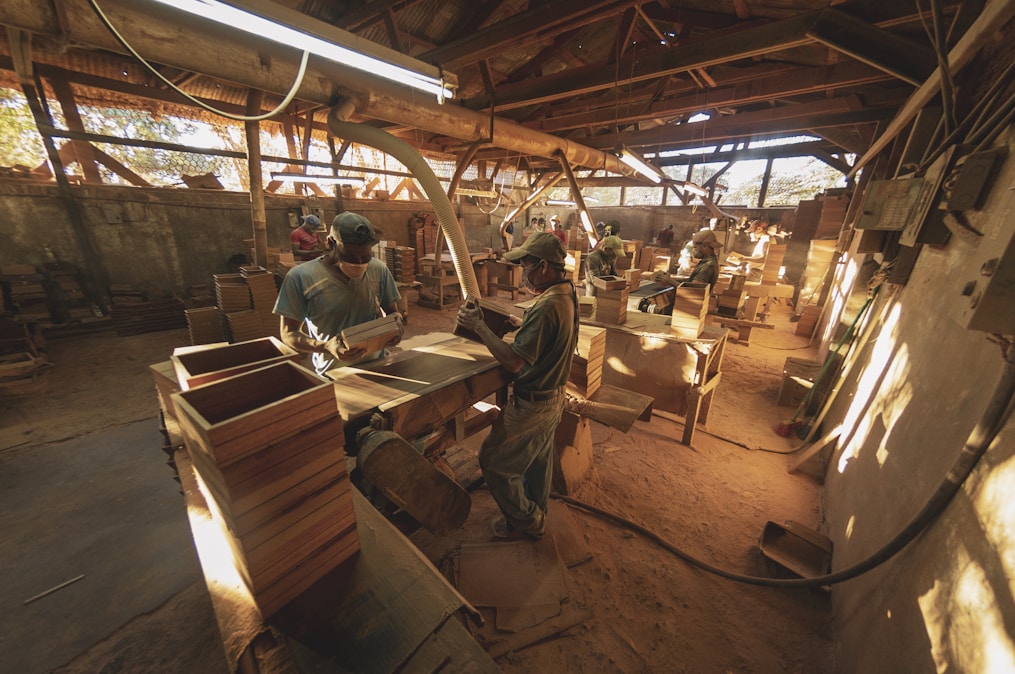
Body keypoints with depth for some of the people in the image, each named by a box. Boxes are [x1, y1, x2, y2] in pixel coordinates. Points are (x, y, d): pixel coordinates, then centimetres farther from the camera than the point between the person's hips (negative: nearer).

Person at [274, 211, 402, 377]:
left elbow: (392, 312, 11)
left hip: (377, 366, 2)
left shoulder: (379, 270, -1)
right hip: (332, 373, -1)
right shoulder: (300, 277, -9)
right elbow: (289, 332, -3)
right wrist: (325, 347, -21)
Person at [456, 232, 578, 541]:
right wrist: (517, 324, 2)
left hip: (532, 405, -10)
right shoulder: (567, 294, 1)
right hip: (553, 396, 10)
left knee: (493, 461, 10)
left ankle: (524, 521, 30)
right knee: (539, 460, 26)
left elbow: (514, 361, -30)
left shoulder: (546, 307, -31)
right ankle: (536, 517, 48)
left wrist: (479, 327, -23)